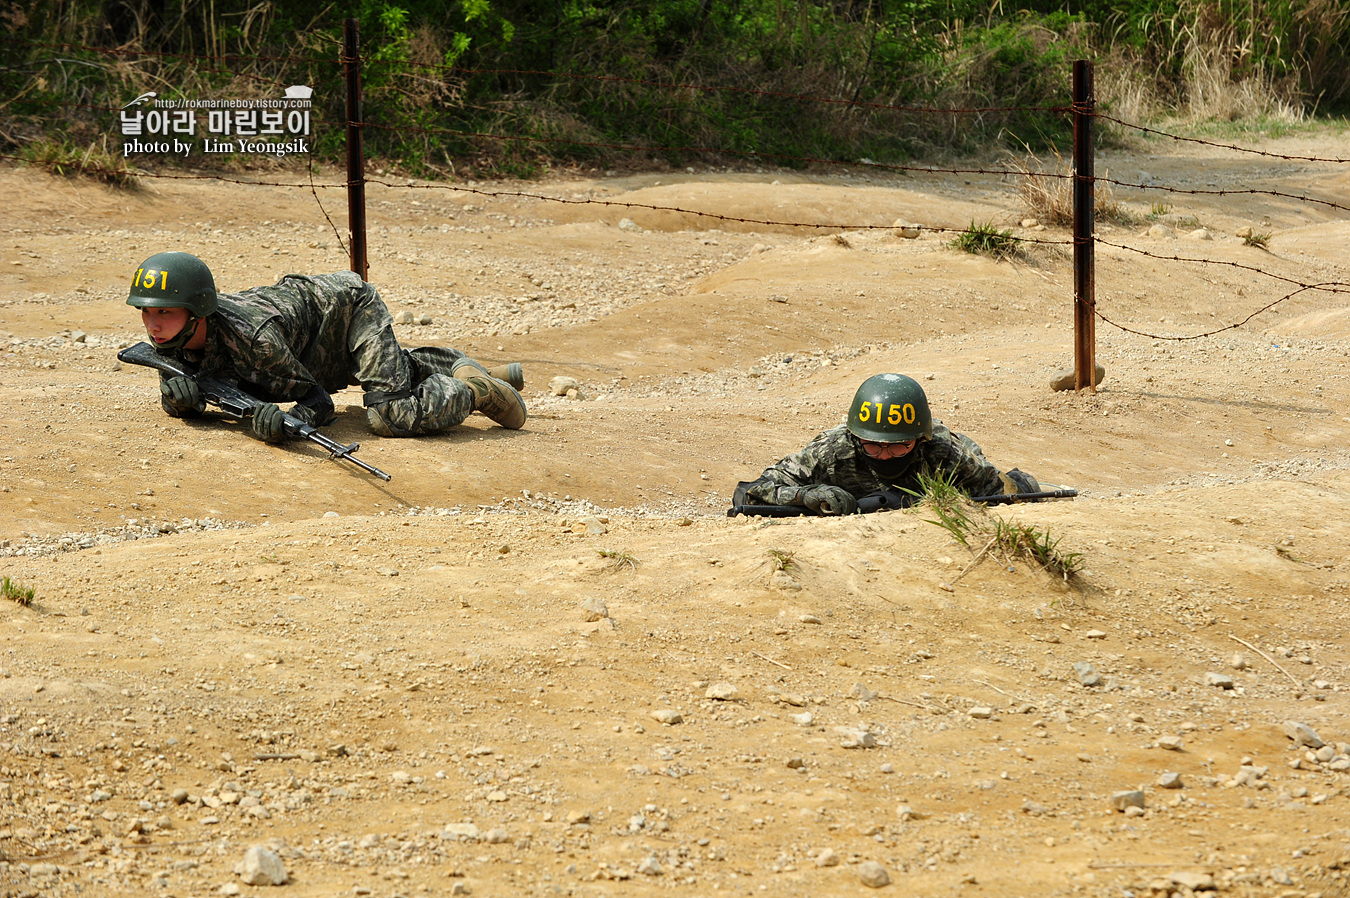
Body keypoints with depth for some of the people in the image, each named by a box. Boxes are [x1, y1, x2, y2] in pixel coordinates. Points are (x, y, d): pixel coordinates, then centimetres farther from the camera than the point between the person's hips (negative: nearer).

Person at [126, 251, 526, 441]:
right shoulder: (169, 333, -24)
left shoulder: (252, 339, -42)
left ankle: (473, 391, 0)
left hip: (348, 306, -7)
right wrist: (179, 395, -34)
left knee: (392, 417, -24)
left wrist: (289, 421, -54)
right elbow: (175, 402, -10)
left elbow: (320, 401, -32)